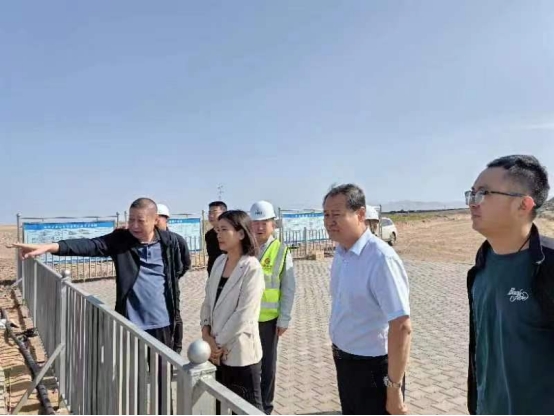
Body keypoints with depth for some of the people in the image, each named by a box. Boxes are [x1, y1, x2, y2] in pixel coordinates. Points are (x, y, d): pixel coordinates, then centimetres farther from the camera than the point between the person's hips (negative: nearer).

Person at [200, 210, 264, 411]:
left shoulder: (252, 268, -17)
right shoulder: (219, 261, 4)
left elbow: (243, 314, -19)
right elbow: (208, 300, 8)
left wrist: (219, 343, -13)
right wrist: (206, 332, -5)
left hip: (240, 354, -6)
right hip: (217, 351, 6)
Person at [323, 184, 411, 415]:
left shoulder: (381, 258, -26)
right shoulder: (340, 254, 0)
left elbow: (402, 328, -26)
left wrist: (394, 387, -21)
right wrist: (339, 351, 17)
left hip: (373, 367, -8)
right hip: (344, 363, 8)